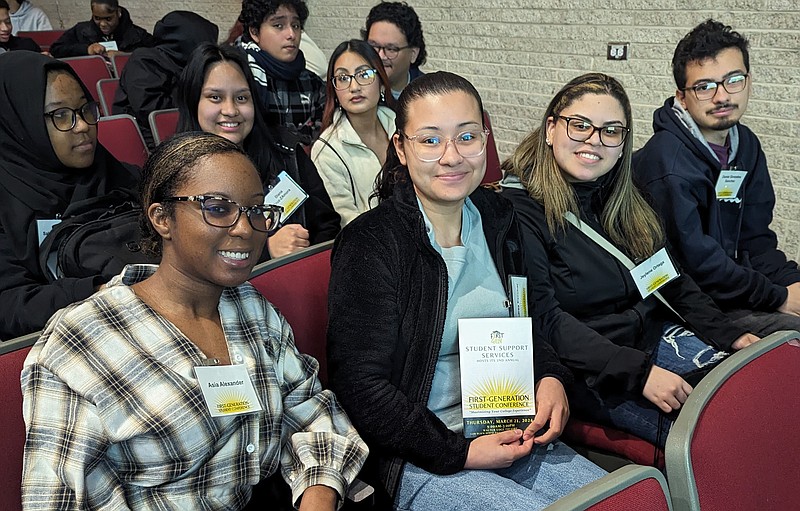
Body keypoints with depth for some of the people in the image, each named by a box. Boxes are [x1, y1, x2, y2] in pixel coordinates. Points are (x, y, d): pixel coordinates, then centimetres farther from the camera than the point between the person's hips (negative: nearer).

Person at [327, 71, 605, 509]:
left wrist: (549, 377, -1)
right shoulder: (370, 243, -16)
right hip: (416, 457, -6)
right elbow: (359, 384, -16)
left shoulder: (497, 217, 5)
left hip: (505, 435, 6)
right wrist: (458, 454, -17)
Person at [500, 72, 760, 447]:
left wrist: (729, 335, 0)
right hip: (587, 371, -7)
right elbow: (543, 320, -19)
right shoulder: (518, 208, -14)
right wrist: (638, 373, -24)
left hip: (653, 336, 7)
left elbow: (670, 277, 15)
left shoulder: (623, 201, 10)